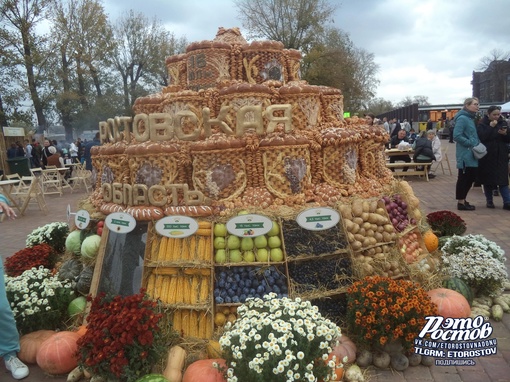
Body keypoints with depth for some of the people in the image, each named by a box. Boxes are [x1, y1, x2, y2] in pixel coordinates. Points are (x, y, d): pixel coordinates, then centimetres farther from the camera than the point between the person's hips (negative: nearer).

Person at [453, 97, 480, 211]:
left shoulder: (470, 118, 15)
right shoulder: (462, 118, -14)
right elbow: (457, 136, -22)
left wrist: (477, 144, 6)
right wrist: (471, 144, -18)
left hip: (471, 155, 9)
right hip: (465, 155, -9)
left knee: (471, 177, 14)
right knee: (464, 178, -2)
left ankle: (463, 200, 25)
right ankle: (461, 203, 7)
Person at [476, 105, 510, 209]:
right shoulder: (482, 124, -2)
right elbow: (481, 137, -18)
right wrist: (490, 127, -20)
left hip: (501, 157, 2)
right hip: (487, 157, -2)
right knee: (488, 179, 5)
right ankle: (489, 201, 18)